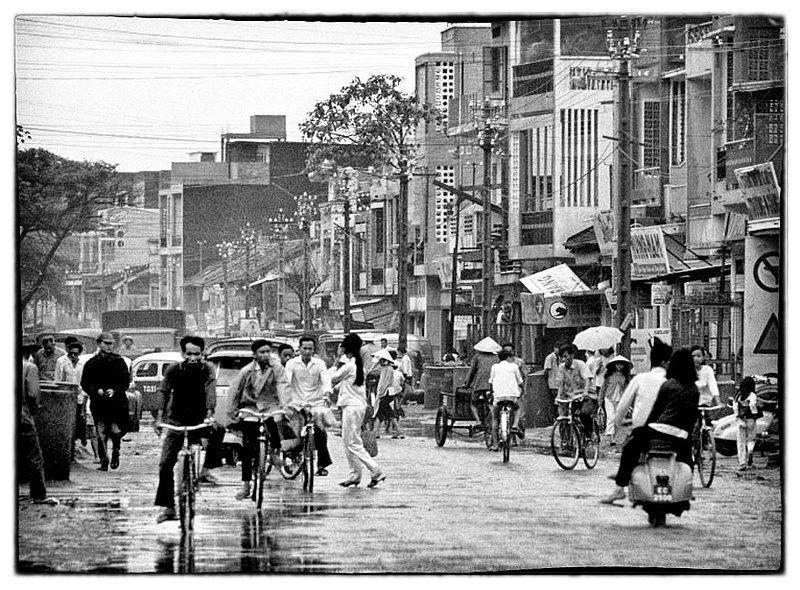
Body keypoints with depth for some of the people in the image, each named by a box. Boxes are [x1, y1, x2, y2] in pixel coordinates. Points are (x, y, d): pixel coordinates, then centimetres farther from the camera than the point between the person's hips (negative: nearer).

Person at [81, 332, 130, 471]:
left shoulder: (119, 361, 6)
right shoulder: (91, 363, 6)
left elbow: (126, 381, 4)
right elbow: (85, 383, 5)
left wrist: (115, 390, -12)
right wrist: (97, 391, -12)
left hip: (117, 401, 0)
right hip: (98, 403, 0)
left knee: (116, 431, -6)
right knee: (101, 434, -4)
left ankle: (116, 452, 23)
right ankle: (103, 461, 2)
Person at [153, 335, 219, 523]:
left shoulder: (206, 369, -8)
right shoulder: (174, 370, -7)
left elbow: (210, 391, -23)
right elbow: (163, 392, -17)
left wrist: (209, 415, -40)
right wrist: (159, 418, -32)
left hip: (199, 421, 1)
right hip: (176, 421, -1)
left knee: (218, 430, -26)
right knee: (165, 464, -9)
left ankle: (204, 470, -7)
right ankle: (167, 507, -3)